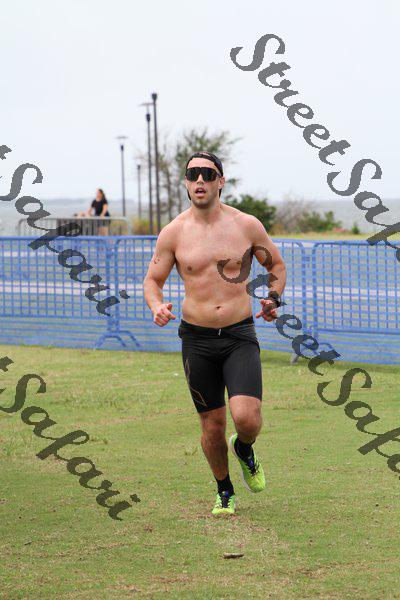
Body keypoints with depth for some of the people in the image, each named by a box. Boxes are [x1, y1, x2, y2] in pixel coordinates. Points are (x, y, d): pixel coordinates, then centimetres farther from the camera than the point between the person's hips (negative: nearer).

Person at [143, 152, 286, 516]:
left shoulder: (247, 225, -1)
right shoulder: (173, 233, -1)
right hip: (197, 339, 1)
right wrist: (157, 306, -11)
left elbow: (277, 264, 16)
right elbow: (152, 279, 10)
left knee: (247, 418, -18)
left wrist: (274, 299, -1)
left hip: (240, 336, -1)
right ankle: (225, 493, 31)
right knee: (213, 425, 7)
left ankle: (244, 448, 19)